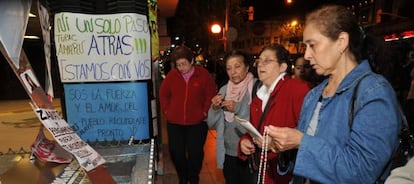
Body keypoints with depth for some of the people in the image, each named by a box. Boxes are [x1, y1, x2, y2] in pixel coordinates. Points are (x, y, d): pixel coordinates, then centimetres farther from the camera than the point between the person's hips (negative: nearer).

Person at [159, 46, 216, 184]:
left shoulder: (203, 74, -8)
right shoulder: (172, 74, -3)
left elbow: (211, 95, 0)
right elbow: (163, 94, 8)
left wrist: (205, 112, -4)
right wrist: (166, 110, 3)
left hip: (197, 122, -1)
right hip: (174, 122, 2)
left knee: (195, 152, 8)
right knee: (176, 152, 11)